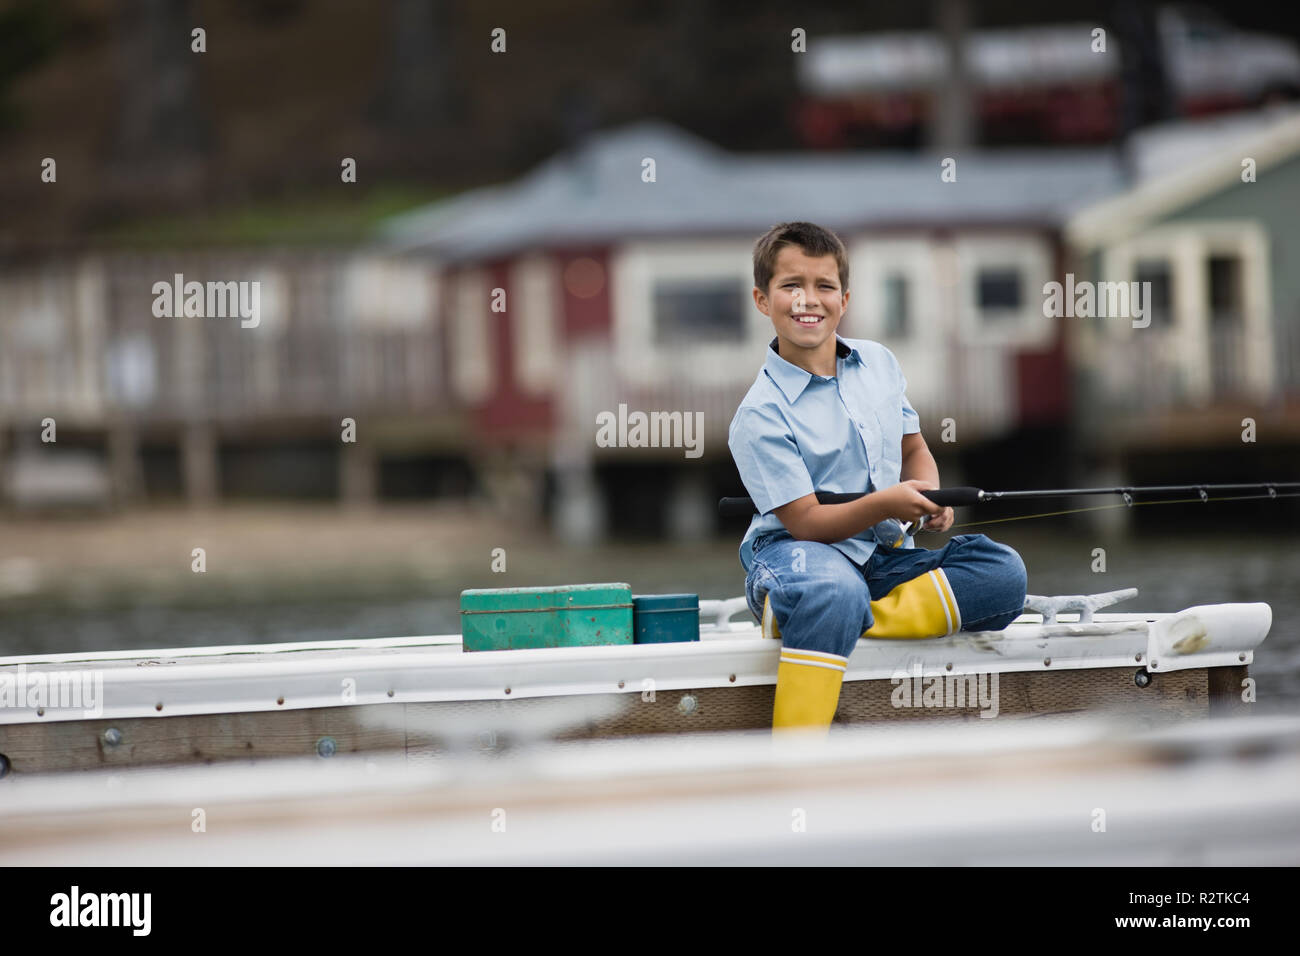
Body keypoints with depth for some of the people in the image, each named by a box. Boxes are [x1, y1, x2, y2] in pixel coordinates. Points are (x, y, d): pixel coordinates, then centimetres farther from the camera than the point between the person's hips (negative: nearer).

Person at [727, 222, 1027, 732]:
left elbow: (914, 450, 21)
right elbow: (806, 522, -15)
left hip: (883, 559, 7)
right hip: (794, 552, -7)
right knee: (834, 592, -43)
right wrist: (885, 504, -30)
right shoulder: (760, 416, -11)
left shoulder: (879, 364, 9)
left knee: (1003, 571, -18)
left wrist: (932, 500, -2)